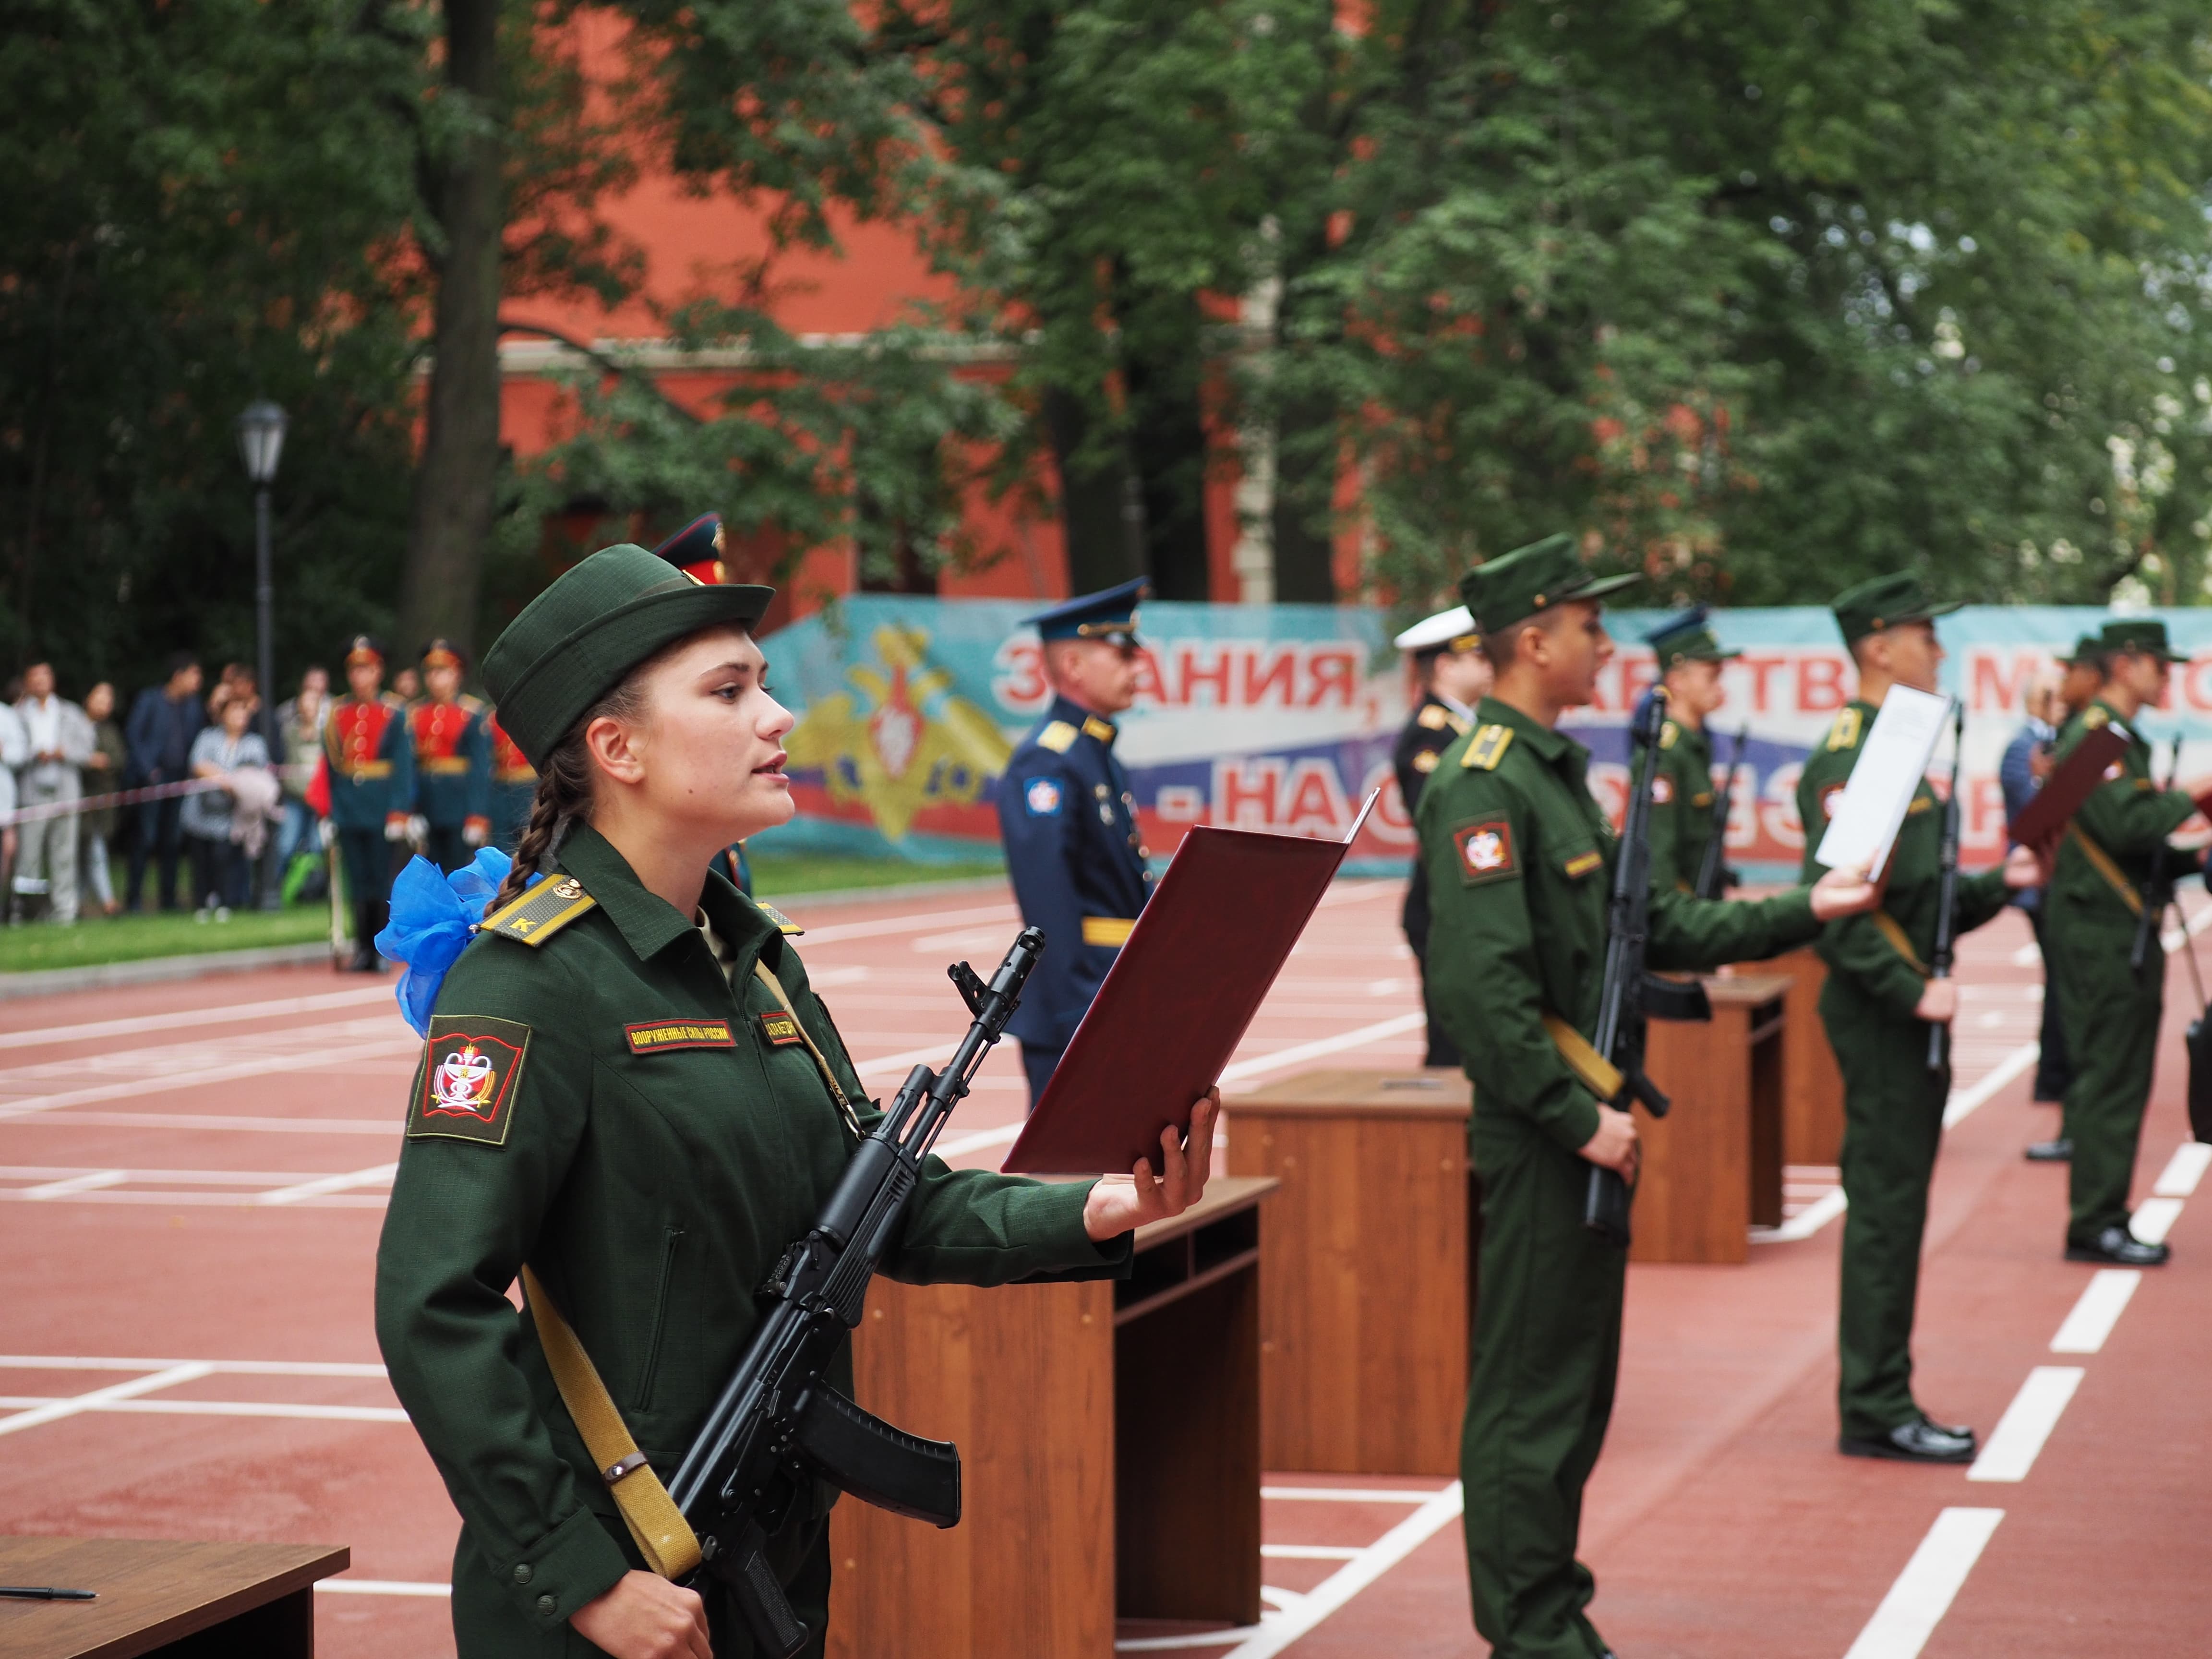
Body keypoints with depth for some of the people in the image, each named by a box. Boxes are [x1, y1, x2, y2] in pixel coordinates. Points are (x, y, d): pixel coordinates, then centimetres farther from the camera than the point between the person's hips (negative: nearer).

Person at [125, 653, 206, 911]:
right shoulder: (149, 700, -3)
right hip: (153, 779, -5)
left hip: (179, 780, 5)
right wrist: (148, 771, -11)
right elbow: (133, 736, -4)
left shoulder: (193, 704, 12)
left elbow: (197, 738, 16)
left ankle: (169, 900, 11)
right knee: (147, 838, -8)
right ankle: (133, 898, -2)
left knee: (174, 839, 5)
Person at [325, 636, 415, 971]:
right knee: (358, 881, 3)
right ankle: (363, 950, 6)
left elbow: (403, 765, -4)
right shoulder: (337, 714, 8)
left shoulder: (394, 714, 0)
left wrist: (399, 813, -11)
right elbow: (329, 766, 8)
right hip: (348, 809, 3)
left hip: (381, 807, -2)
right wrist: (327, 812, 3)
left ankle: (381, 952, 5)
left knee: (380, 880, 0)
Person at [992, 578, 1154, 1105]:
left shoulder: (1099, 756, 17)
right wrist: (1077, 1016, -24)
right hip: (1077, 1007, -10)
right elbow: (1047, 898, -21)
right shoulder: (1046, 765, -15)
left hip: (1118, 1001, 10)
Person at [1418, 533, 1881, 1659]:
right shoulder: (1483, 785, -17)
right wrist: (1577, 1118, -22)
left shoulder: (1556, 771, 16)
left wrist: (1803, 913, 16)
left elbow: (1653, 928, 21)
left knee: (1575, 1385, 16)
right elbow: (1480, 985, -25)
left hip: (1582, 1128, 10)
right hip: (1538, 1138, -10)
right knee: (1530, 1394, -3)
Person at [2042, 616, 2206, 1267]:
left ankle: (2098, 1219, 17)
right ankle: (2096, 1225, -3)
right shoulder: (2096, 736, -14)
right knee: (2111, 1081, -7)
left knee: (2108, 1080, 12)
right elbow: (2125, 824, -26)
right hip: (2103, 932, -10)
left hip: (2117, 933, 10)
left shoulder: (2120, 737, 18)